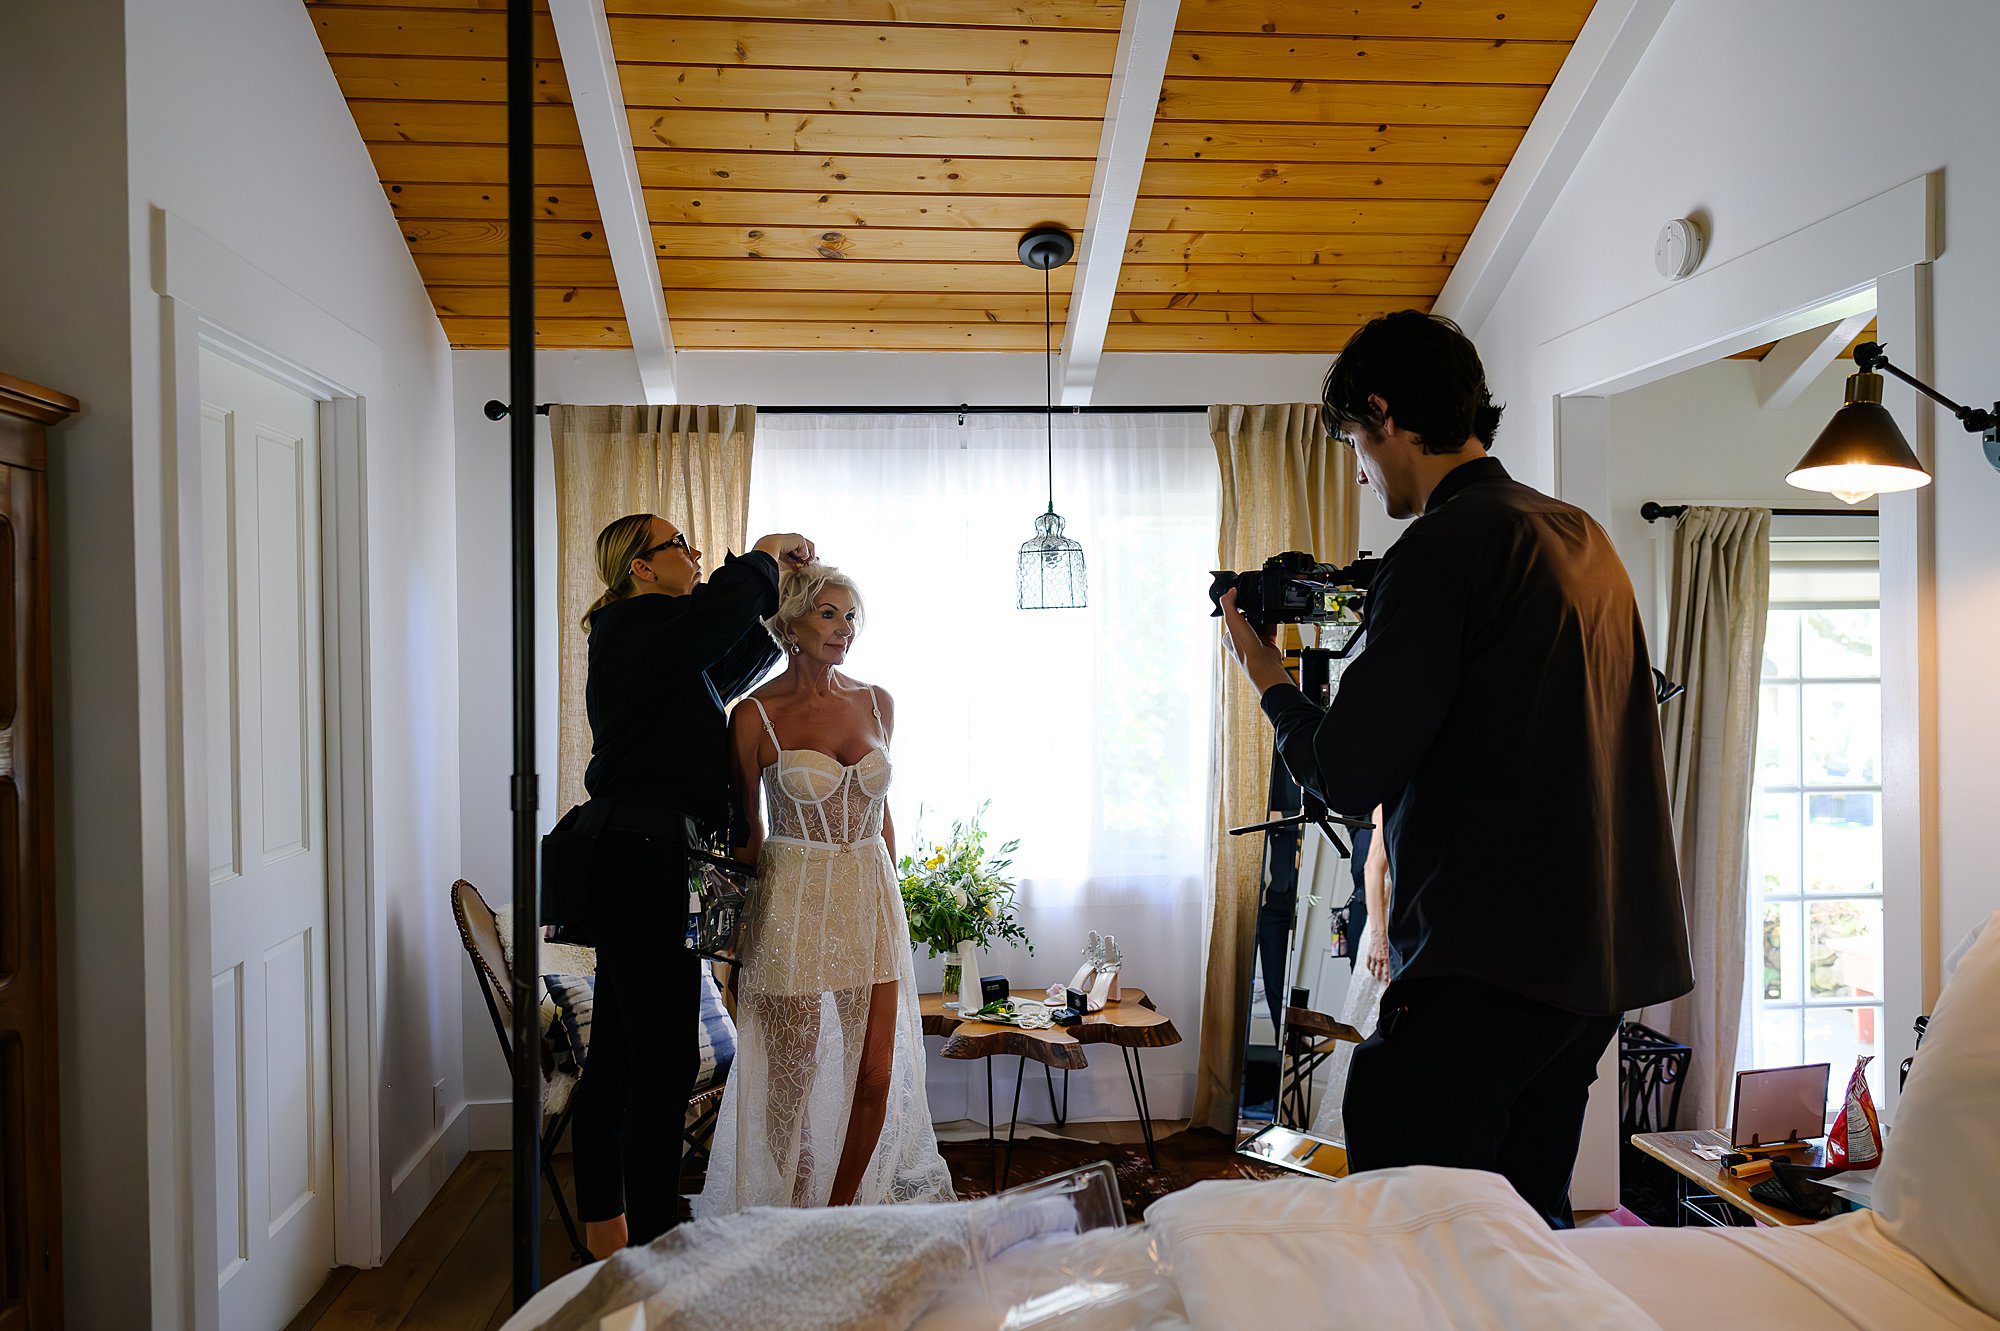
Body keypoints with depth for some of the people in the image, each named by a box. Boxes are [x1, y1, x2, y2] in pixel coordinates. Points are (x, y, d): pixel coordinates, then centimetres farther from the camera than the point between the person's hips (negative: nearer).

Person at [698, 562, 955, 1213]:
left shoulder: (876, 703, 4)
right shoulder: (756, 715, -8)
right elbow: (745, 824, 2)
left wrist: (886, 896, 14)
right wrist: (751, 907, 6)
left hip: (871, 900, 4)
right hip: (792, 900, -4)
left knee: (876, 1074, 6)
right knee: (794, 1074, 8)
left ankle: (842, 1210, 27)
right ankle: (796, 1216, 30)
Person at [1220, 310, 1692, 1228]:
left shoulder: (1443, 548, -14)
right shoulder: (1583, 538, 14)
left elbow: (1349, 775, -15)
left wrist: (1268, 680, 2)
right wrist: (1388, 635, 22)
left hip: (1484, 971, -10)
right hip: (1601, 959, 10)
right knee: (1529, 1227, 18)